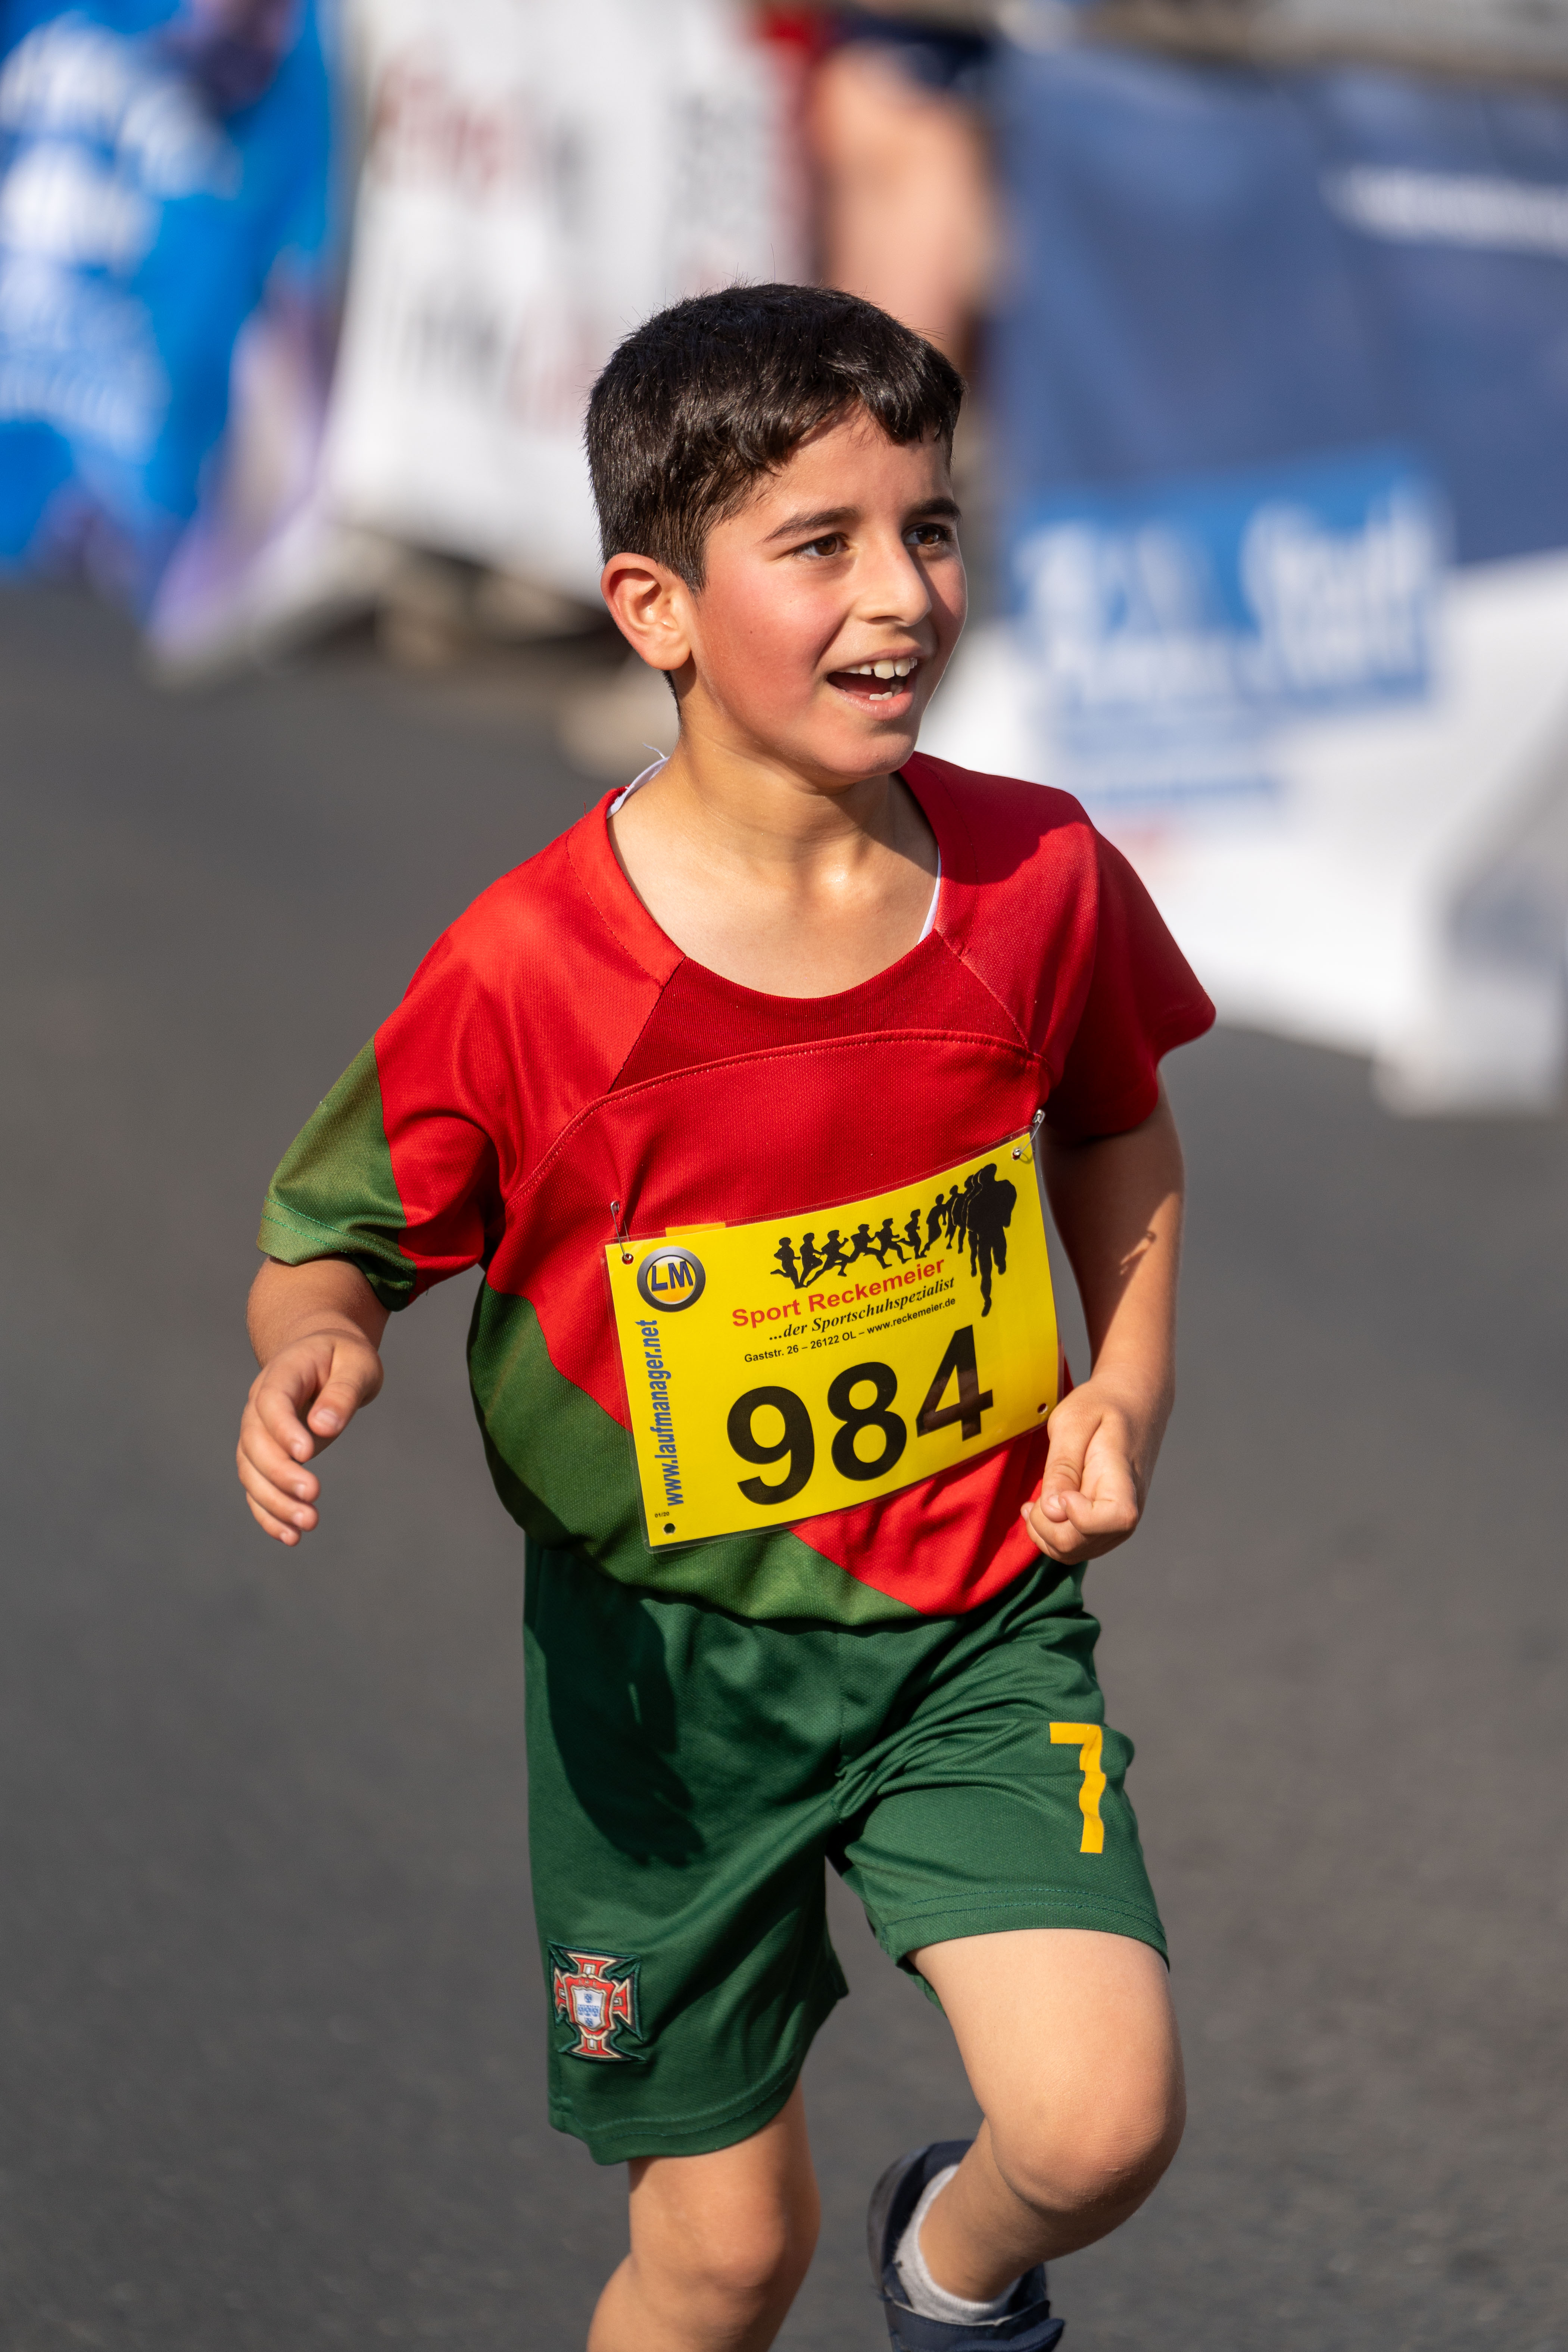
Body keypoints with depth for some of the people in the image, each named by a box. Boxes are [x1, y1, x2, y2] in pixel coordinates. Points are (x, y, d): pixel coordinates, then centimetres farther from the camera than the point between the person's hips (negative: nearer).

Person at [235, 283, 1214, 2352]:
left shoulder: (1038, 879, -9)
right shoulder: (528, 973, -20)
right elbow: (330, 1243, -7)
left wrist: (1128, 1389, -2)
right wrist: (318, 1348, -30)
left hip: (971, 1615, 2)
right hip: (673, 1653, -2)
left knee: (1102, 2124, -16)